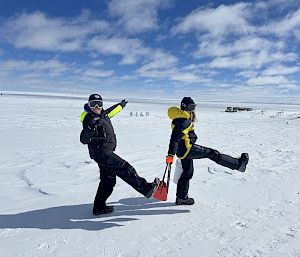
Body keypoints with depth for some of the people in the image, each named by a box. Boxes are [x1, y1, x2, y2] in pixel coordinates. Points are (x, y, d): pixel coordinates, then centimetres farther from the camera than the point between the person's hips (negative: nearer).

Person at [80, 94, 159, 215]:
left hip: (106, 153, 10)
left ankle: (99, 207, 24)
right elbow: (84, 140, -23)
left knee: (108, 180, 15)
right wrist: (90, 127, -41)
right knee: (126, 170, -8)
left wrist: (122, 104, 47)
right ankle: (146, 189, 1)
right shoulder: (89, 119, -14)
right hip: (102, 153, -10)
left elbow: (112, 111, 32)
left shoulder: (103, 115, 10)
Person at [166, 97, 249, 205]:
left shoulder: (184, 119, 17)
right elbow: (174, 139, -23)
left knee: (187, 172, 16)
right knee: (212, 153, -7)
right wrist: (170, 155, -26)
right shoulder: (183, 121, -17)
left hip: (183, 151, 11)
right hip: (187, 148, -11)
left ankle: (181, 197, 23)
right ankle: (238, 164, 0)